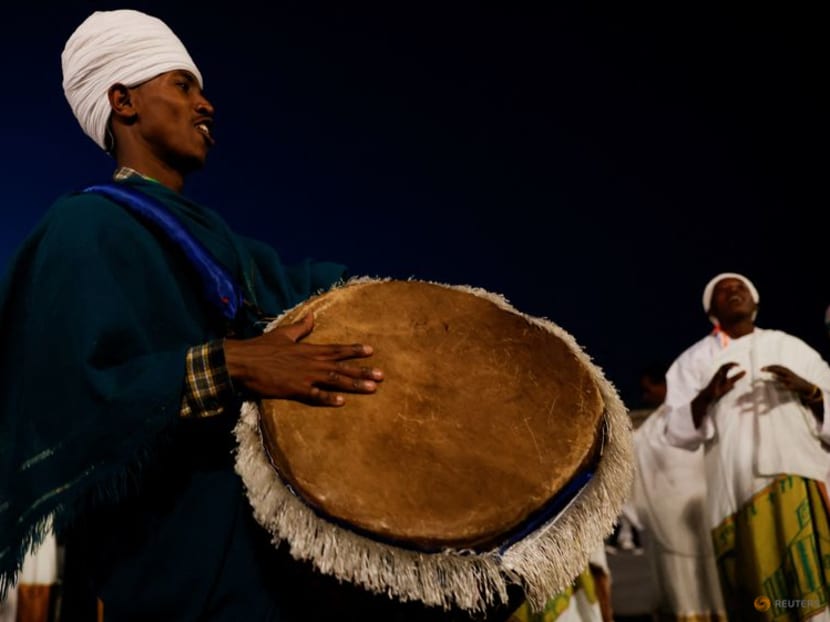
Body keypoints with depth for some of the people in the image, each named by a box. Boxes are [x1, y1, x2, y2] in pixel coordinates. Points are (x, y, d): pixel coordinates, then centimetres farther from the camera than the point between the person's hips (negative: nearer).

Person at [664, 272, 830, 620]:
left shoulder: (792, 348, 14)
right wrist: (708, 395, -15)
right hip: (737, 494, 0)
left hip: (799, 480, 1)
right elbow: (678, 434, 2)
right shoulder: (694, 360, 12)